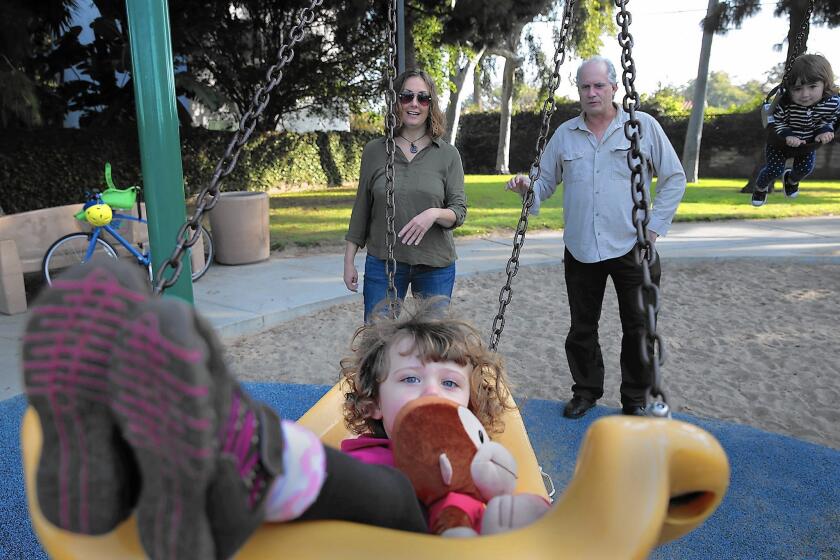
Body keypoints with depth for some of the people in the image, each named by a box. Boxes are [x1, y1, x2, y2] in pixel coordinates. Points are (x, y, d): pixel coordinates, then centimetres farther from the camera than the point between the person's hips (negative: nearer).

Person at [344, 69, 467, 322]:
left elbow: (459, 211, -1)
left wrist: (434, 213, -22)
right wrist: (349, 259, 5)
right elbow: (361, 208, 6)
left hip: (436, 265, 0)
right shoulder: (374, 150, 2)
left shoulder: (448, 154, 1)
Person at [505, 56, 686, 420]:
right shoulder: (564, 134, 8)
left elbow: (674, 178, 5)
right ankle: (586, 390, 30)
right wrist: (527, 187, -14)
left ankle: (635, 398, 24)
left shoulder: (644, 126, 1)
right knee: (582, 328, 11)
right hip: (581, 251, 2)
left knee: (638, 327, 7)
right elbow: (546, 182, 9)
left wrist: (655, 226, -3)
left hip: (632, 248, -2)